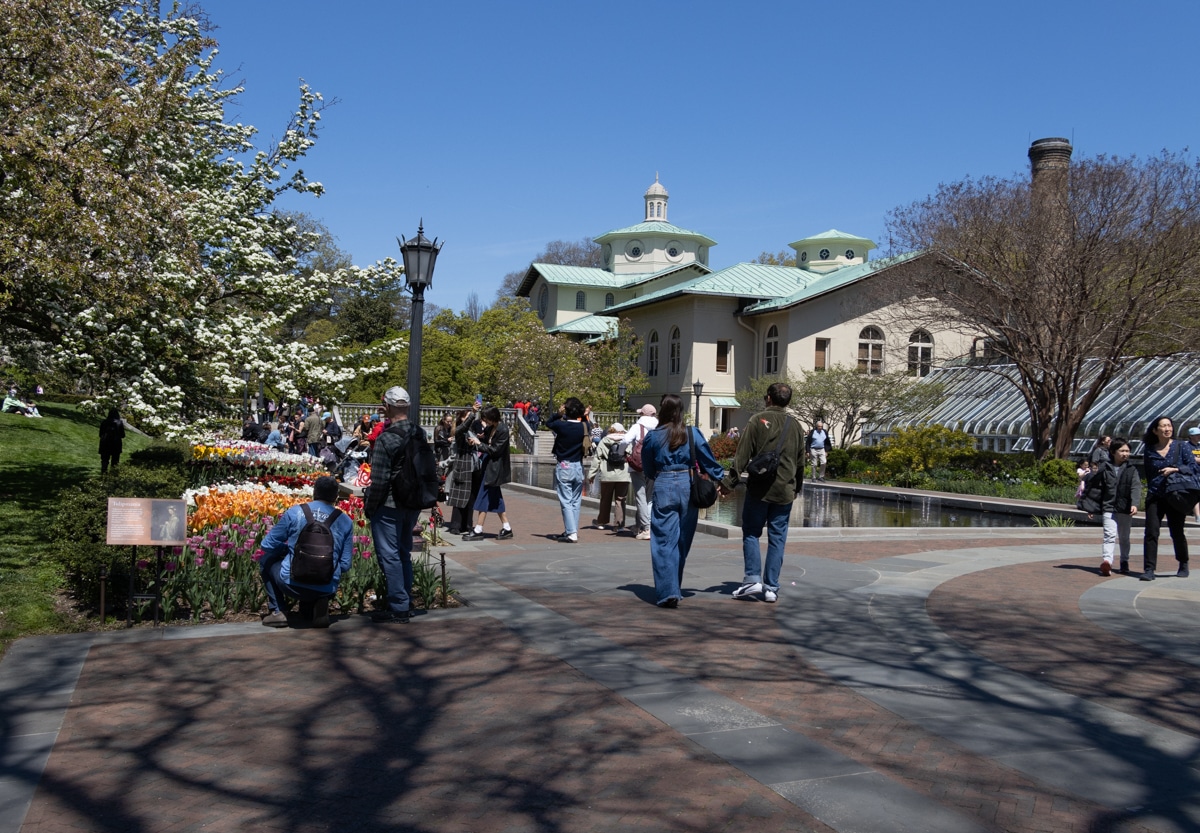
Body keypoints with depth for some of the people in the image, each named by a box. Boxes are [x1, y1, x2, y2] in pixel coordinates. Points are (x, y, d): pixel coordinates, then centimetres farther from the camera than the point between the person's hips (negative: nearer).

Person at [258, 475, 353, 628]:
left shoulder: (295, 512, -1)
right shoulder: (346, 521, 3)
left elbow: (267, 545, 7)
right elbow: (345, 564, 5)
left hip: (293, 584, -2)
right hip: (326, 590, 2)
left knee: (266, 560, 27)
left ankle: (276, 611, 13)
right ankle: (310, 608, 13)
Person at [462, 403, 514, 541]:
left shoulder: (503, 430, -17)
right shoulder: (490, 428, 7)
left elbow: (495, 450, -18)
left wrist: (479, 443, -14)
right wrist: (478, 438, -9)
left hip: (494, 468, -9)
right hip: (487, 466, 9)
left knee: (483, 497, -5)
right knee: (495, 498, 13)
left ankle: (478, 531, 0)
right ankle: (507, 528, 19)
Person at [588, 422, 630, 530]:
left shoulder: (603, 441, 6)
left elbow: (597, 459, 4)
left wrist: (591, 474, 8)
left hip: (607, 475, 1)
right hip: (623, 476, -1)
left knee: (605, 499, 14)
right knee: (620, 500, 6)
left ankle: (601, 521, 26)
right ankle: (619, 523, 3)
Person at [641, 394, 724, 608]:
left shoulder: (653, 436, -2)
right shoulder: (692, 434, -1)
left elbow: (648, 470, 9)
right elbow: (708, 460, 3)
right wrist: (721, 479, 15)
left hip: (663, 488, -2)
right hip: (688, 487, 2)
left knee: (664, 542, -1)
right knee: (682, 542, 14)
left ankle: (667, 591, -11)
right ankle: (674, 588, 26)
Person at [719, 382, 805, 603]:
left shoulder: (758, 420, -5)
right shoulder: (796, 426, 9)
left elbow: (743, 455, -10)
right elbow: (800, 463, 14)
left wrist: (730, 482, -7)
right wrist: (796, 489, 24)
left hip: (759, 488, -3)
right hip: (785, 491, 3)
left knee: (751, 534, 8)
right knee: (777, 539, 7)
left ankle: (752, 579, 0)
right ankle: (771, 587, 8)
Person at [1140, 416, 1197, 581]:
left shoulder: (1180, 446, 1)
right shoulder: (1149, 450, 5)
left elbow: (1193, 465, -3)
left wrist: (1174, 469, -16)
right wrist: (1150, 488, 11)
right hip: (1155, 496, 1)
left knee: (1177, 532, 8)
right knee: (1151, 532, -7)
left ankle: (1183, 565, 30)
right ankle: (1149, 569, -6)